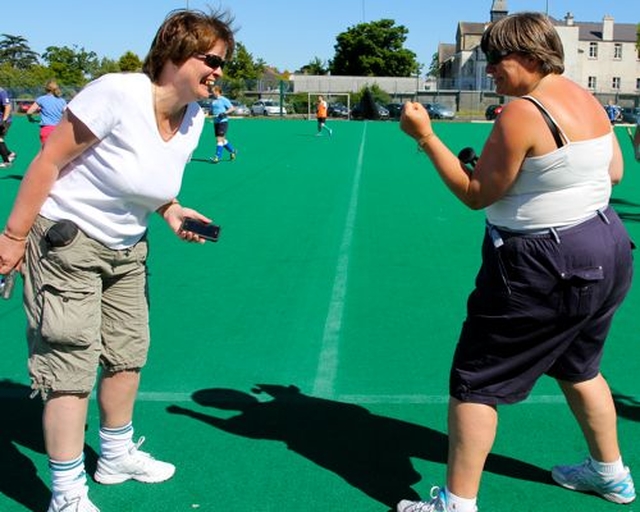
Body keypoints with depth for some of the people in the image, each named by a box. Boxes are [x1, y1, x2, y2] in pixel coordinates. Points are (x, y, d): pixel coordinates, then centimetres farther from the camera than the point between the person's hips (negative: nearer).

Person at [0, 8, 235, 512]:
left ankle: (116, 455, 37)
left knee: (129, 354, 15)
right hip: (66, 242, -8)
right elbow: (48, 162, -20)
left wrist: (172, 210, -6)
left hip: (127, 249, 8)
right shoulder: (116, 93, -24)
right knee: (73, 367, -5)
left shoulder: (194, 119, -2)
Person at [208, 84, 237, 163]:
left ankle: (217, 157, -11)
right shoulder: (213, 101, 14)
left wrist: (225, 113, -20)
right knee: (222, 139, 13)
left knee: (220, 139, -12)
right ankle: (232, 151, 32)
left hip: (223, 121, -8)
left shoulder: (224, 100, -7)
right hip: (216, 121, 8)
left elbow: (232, 108, -8)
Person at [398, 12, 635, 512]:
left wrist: (425, 136, -11)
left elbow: (475, 193, -15)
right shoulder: (587, 99, 6)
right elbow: (615, 171, 15)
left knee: (475, 382, 1)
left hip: (545, 268, -9)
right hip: (607, 250, 10)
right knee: (579, 368, 28)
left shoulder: (521, 113, -20)